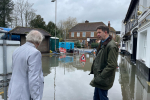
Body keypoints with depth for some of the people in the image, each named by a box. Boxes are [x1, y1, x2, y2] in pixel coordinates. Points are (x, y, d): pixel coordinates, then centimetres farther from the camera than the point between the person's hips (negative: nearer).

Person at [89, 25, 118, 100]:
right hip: (99, 80, 9)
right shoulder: (103, 44, 10)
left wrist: (99, 78, -21)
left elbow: (112, 65, -23)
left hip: (103, 80, -9)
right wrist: (93, 71, 11)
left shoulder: (111, 46, -19)